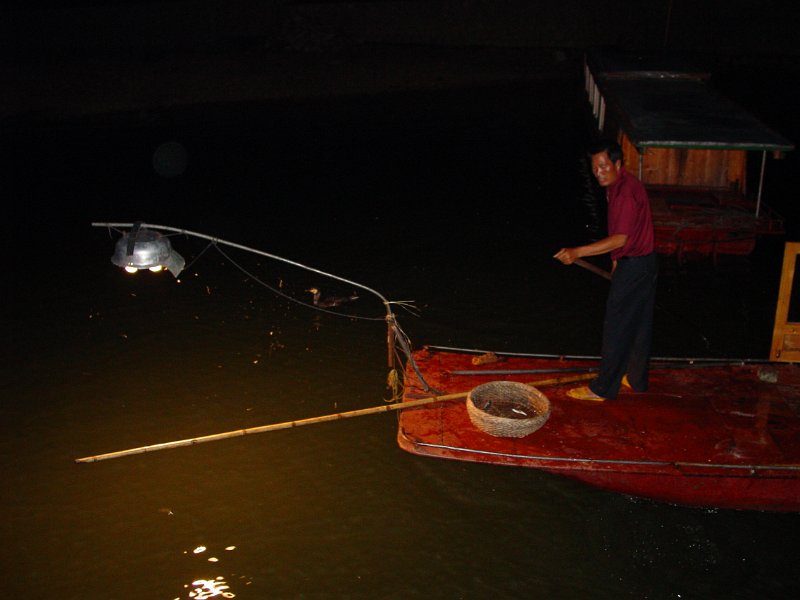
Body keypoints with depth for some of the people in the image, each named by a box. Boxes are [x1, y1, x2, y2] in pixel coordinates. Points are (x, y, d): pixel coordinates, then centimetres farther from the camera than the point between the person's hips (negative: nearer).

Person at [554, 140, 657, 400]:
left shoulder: (627, 192, -25)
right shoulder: (617, 186, 8)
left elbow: (620, 239, -30)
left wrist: (578, 252, -32)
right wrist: (617, 259, 23)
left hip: (634, 266, -10)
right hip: (643, 263, 10)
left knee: (616, 327, -2)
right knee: (639, 325, 18)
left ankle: (603, 388, 6)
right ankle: (636, 379, 31)